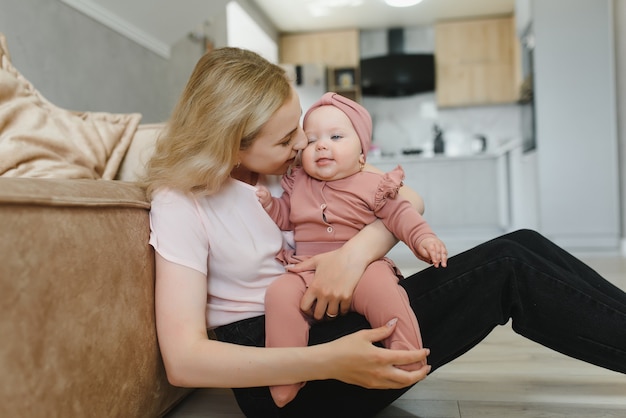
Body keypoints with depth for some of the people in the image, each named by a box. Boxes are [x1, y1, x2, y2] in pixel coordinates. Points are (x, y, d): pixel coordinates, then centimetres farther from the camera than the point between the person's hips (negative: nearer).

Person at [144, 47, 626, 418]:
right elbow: (183, 360, -21)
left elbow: (407, 200, -1)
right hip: (275, 364, -5)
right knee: (507, 266, -20)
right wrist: (329, 362, -32)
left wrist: (355, 253, -23)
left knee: (521, 246, -12)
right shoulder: (181, 203, -12)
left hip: (339, 315, 6)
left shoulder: (305, 158, 3)